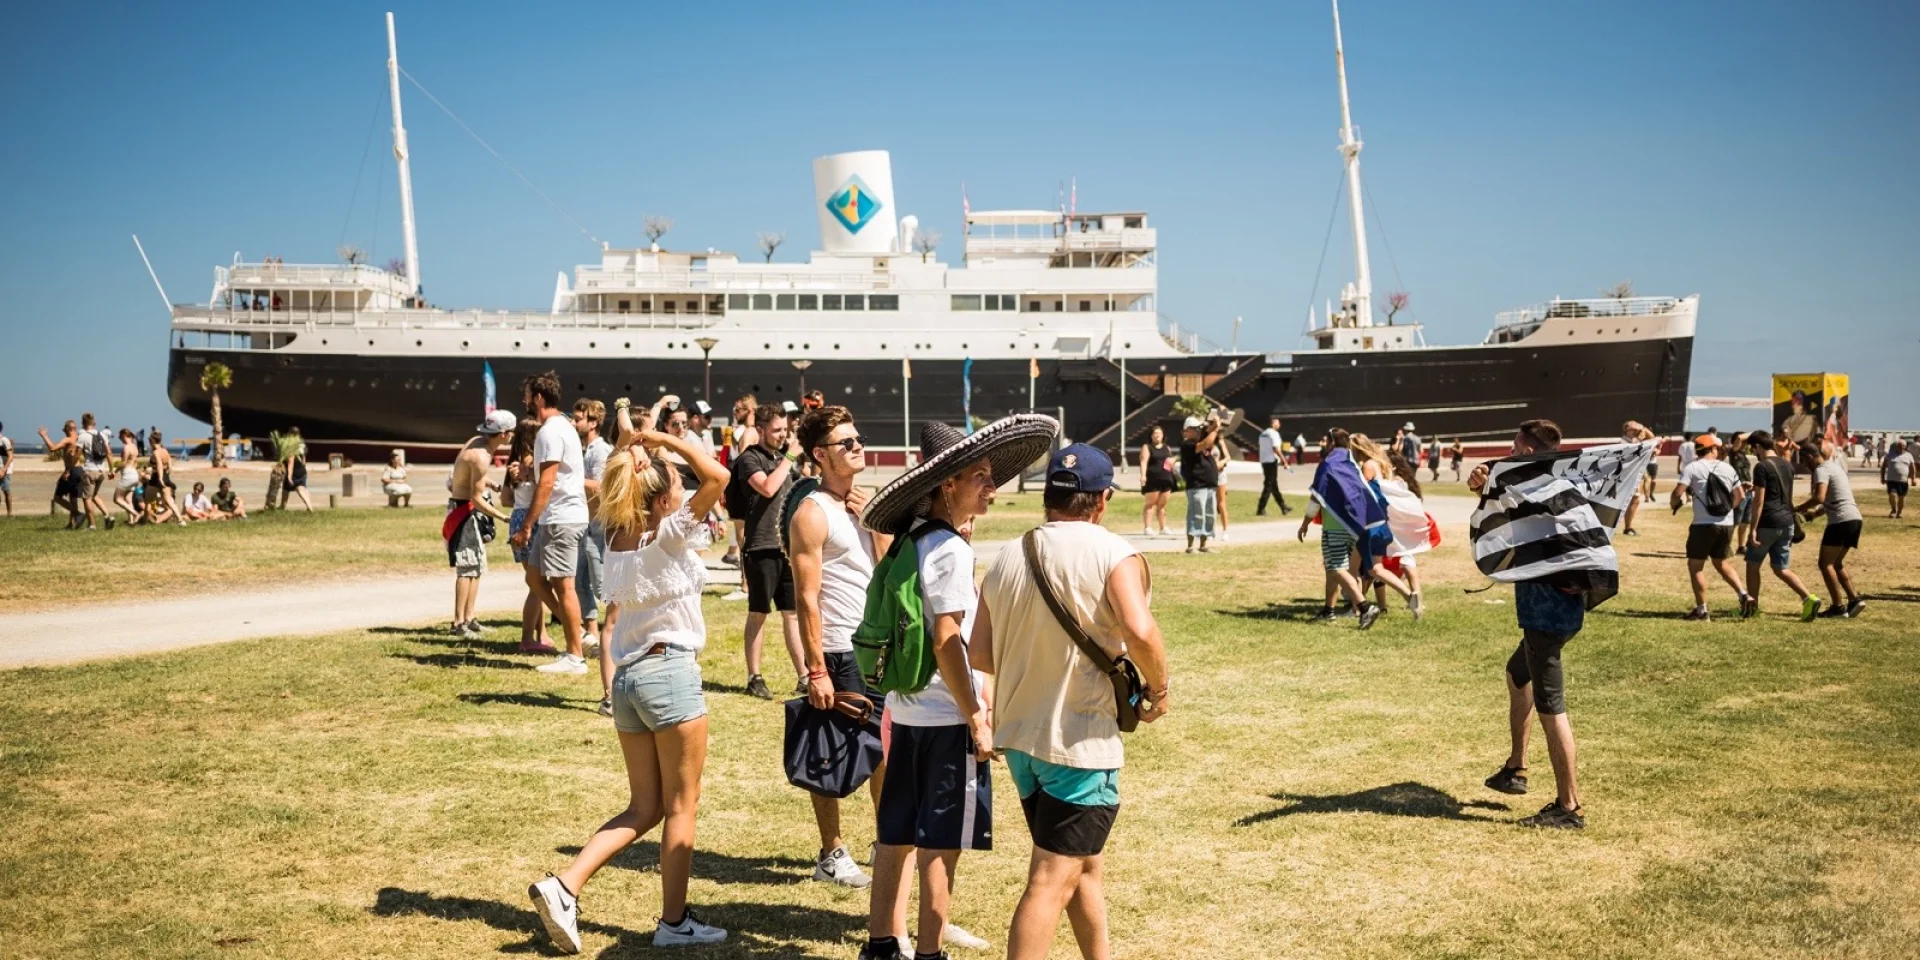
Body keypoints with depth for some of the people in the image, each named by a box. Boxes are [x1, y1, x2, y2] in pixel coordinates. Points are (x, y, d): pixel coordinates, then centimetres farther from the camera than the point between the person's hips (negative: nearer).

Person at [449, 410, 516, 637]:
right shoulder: (481, 457, -25)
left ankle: (469, 618, 18)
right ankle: (458, 623, -7)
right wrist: (504, 517, -18)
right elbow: (476, 498, -23)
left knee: (477, 566, 13)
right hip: (464, 510, -10)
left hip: (471, 510, 10)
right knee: (468, 568, -9)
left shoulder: (478, 442, 2)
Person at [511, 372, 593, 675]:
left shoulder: (550, 432, -15)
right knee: (539, 578, 14)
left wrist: (527, 526, -20)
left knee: (562, 585, -5)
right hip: (565, 515, 10)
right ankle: (575, 635, 16)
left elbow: (546, 484, -21)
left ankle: (575, 657, 0)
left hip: (561, 519, -10)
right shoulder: (564, 425, 17)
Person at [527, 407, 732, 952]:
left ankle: (565, 886, 2)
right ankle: (674, 921, 14)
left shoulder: (618, 539, 6)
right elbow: (719, 477, -20)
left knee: (644, 806, 15)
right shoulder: (667, 535, -13)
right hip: (669, 672, -8)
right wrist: (664, 439, -14)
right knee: (680, 806, 6)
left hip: (627, 676, 8)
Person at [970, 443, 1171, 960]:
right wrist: (1158, 688, -9)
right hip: (1081, 740, -7)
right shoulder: (1113, 554, -11)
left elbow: (979, 654, 6)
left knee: (1087, 862, 23)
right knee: (1053, 879, -2)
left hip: (1019, 734, 7)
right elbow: (1139, 631, -26)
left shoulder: (1006, 560, 5)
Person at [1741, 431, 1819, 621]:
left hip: (1768, 523, -7)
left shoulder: (1762, 467, -12)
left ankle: (1752, 606, 16)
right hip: (1787, 522, 7)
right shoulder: (1787, 465, 12)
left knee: (1752, 564, 11)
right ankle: (1808, 598, -9)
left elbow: (1759, 500, -16)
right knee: (1781, 569, 10)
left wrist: (1753, 529, -14)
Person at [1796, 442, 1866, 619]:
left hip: (1841, 520, -9)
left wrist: (1797, 510, -12)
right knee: (1836, 563, 19)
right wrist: (1816, 512, 23)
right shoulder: (1834, 466, 22)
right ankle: (1854, 599, 10)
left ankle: (1838, 607, -5)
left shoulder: (1822, 470, -8)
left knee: (1825, 563, -2)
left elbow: (1819, 498, -23)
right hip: (1855, 518, 9)